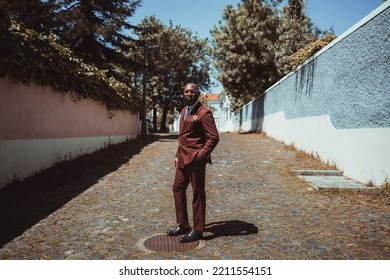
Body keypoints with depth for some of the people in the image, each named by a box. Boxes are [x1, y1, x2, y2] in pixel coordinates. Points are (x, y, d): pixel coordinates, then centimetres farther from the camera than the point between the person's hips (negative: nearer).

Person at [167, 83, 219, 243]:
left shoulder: (204, 112, -11)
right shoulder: (184, 111, 16)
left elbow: (214, 137, -16)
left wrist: (201, 155, -20)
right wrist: (178, 155, 17)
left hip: (195, 159, -9)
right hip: (183, 159, 9)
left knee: (197, 193, 2)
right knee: (177, 188, 14)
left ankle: (197, 230, 15)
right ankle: (183, 225, 28)